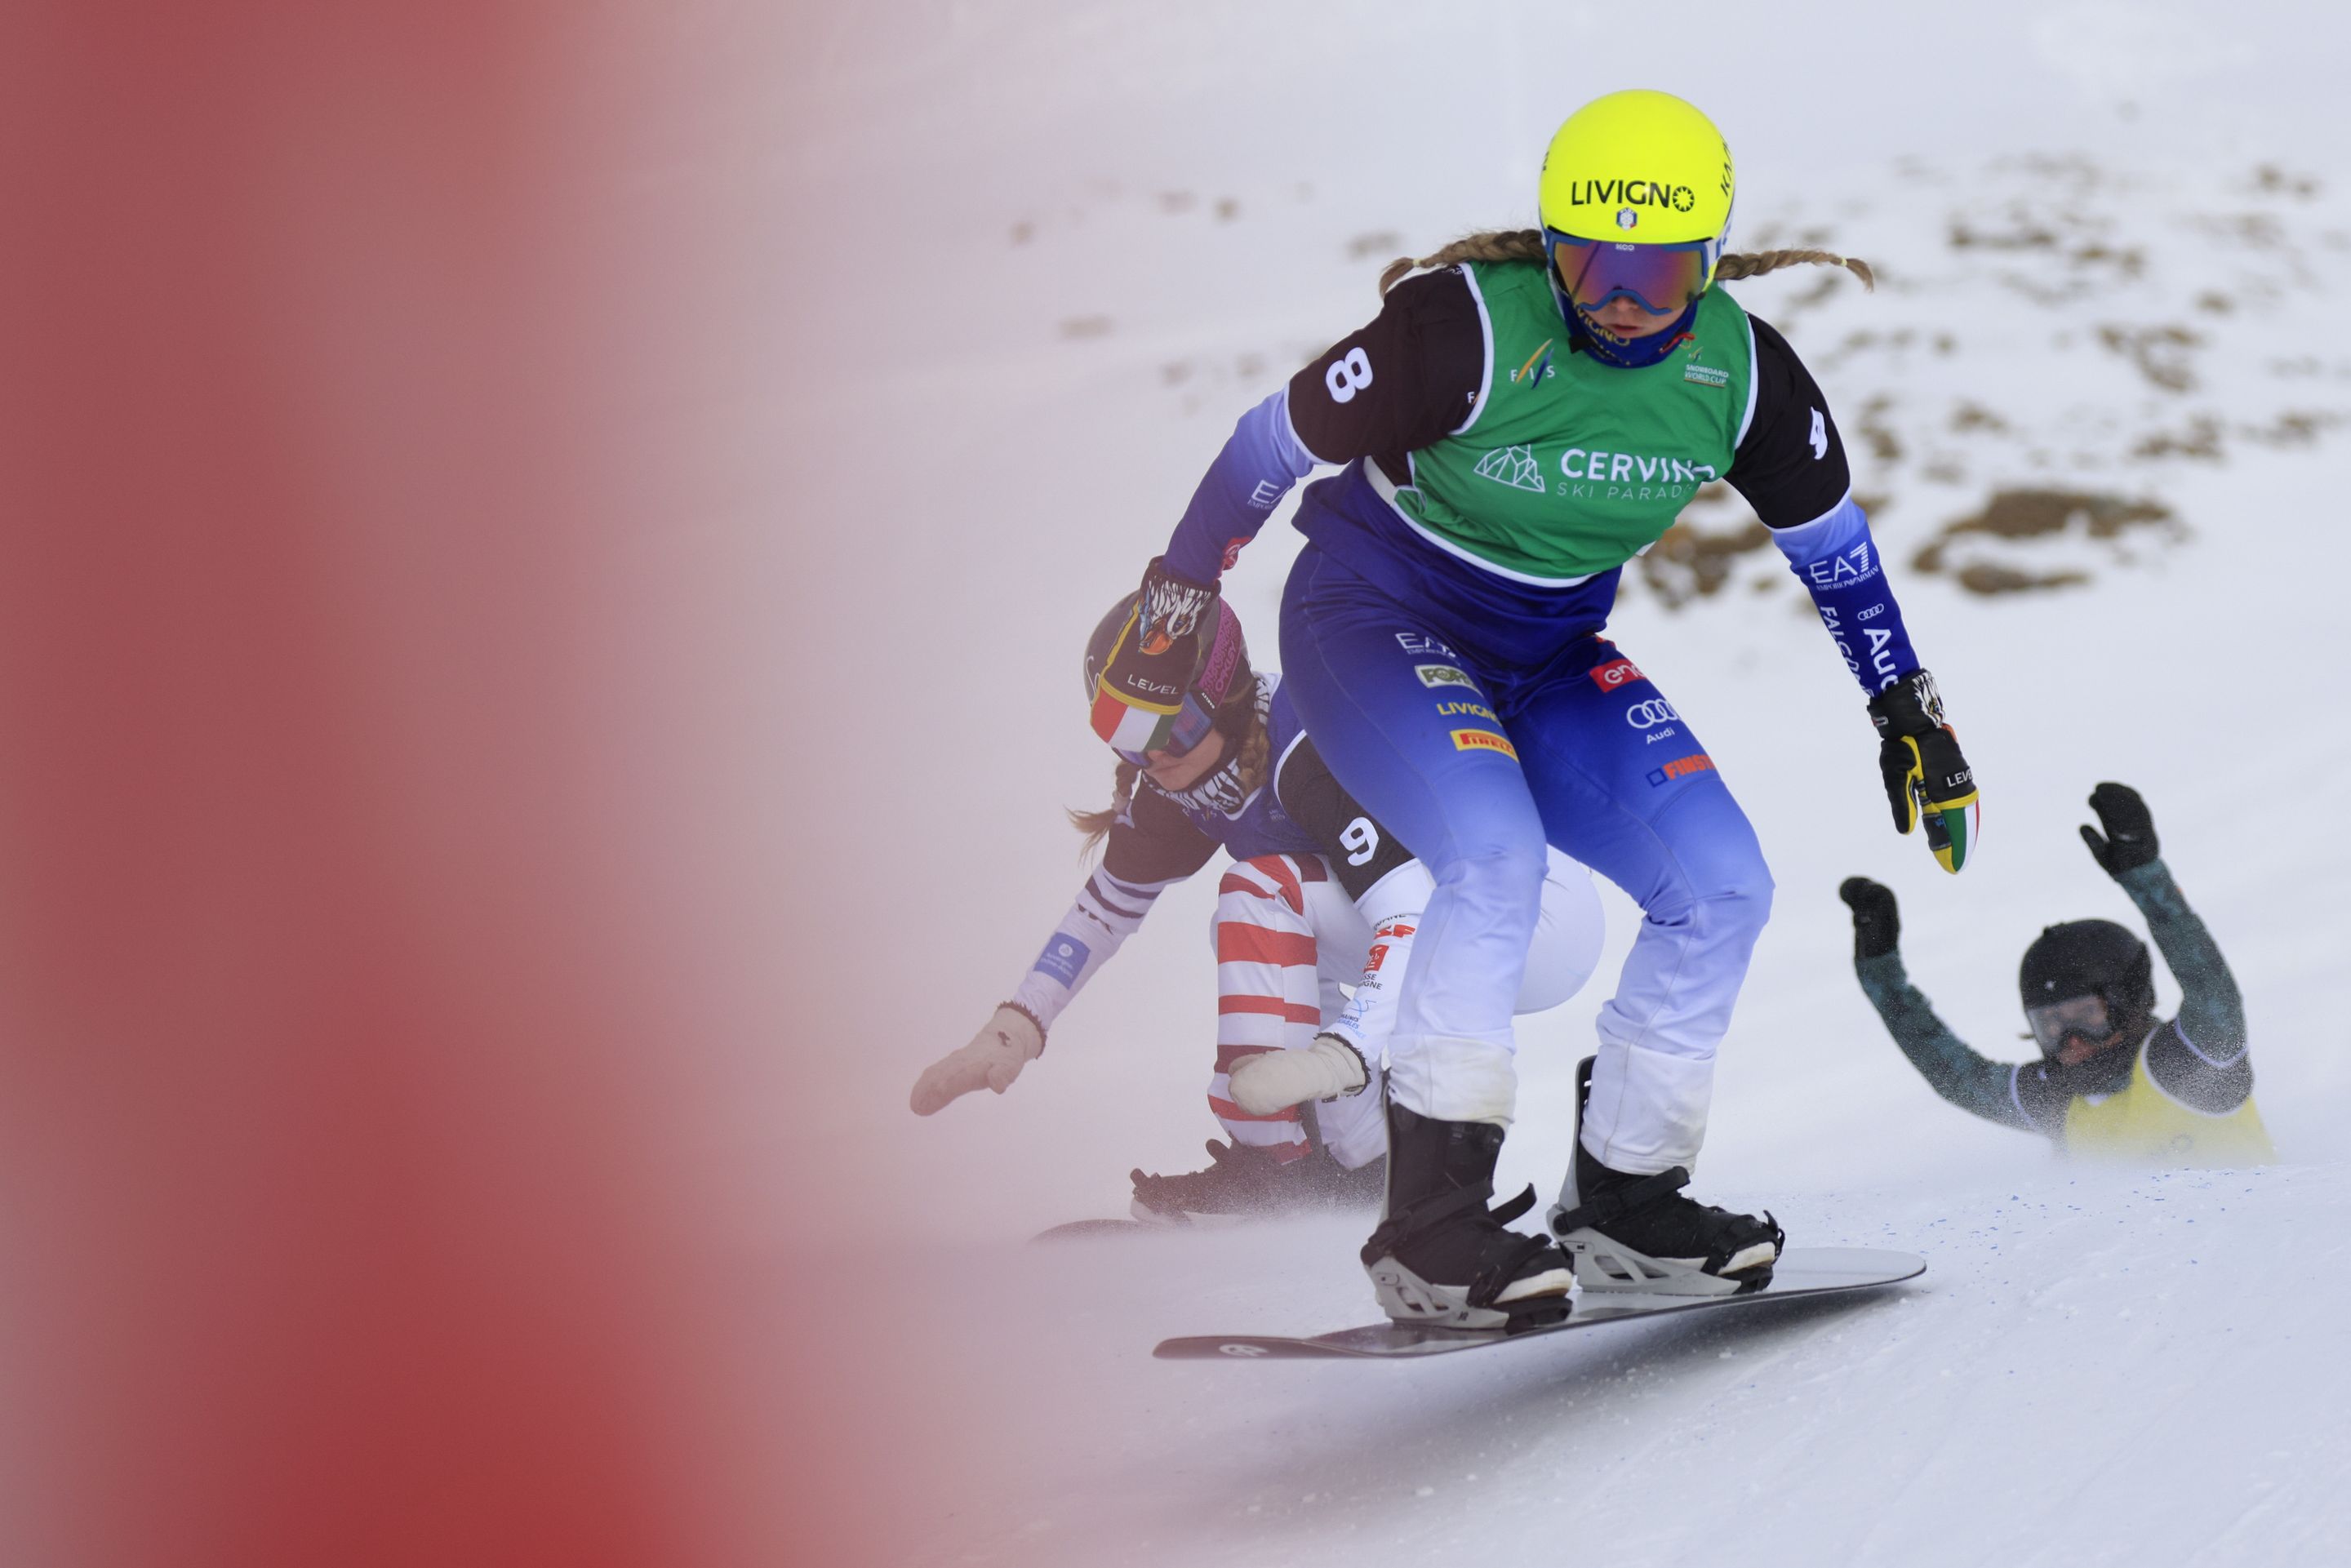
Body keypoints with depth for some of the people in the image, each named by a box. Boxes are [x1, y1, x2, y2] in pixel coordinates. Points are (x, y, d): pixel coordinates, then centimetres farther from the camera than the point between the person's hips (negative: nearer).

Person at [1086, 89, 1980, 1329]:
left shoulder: (1742, 370, -12)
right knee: (1496, 850, -32)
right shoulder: (1469, 329, -26)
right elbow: (1272, 445, -14)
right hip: (1377, 613, -6)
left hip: (1550, 656, 6)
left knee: (1722, 887, -10)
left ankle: (1620, 1201, 4)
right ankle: (1430, 1225, -29)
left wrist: (1907, 708, 9)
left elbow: (1831, 539, 7)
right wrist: (1164, 626, -8)